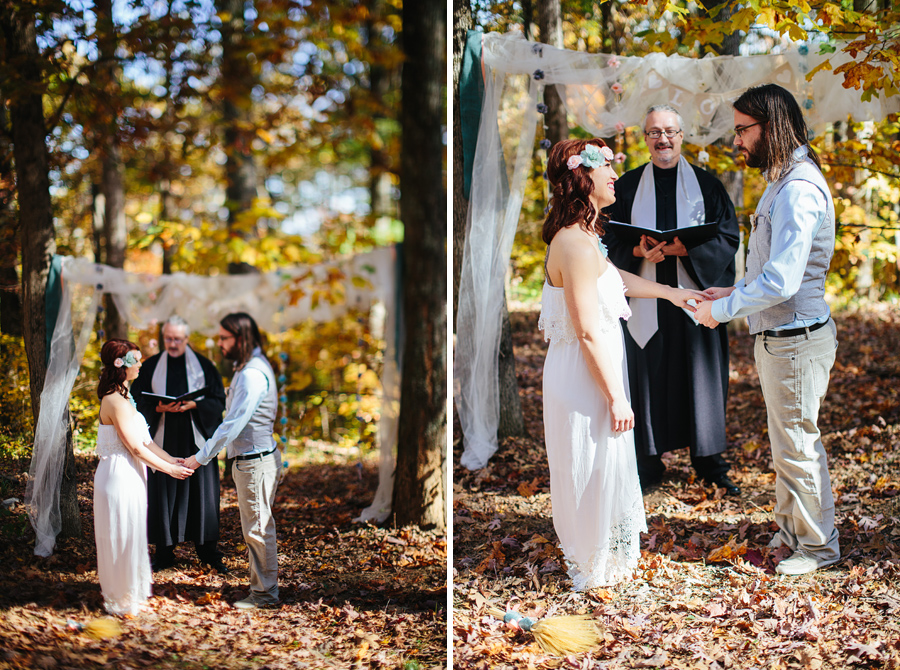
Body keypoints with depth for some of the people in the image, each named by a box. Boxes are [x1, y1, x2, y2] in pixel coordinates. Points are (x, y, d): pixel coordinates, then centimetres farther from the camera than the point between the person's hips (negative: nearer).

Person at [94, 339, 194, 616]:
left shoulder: (122, 397, 13)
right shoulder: (116, 401, -19)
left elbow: (144, 440, 13)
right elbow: (135, 447, -19)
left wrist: (172, 459, 7)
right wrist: (168, 468, -12)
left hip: (129, 476, 10)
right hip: (120, 476, -10)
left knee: (131, 536, 18)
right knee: (122, 537, 1)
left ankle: (130, 590, 30)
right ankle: (122, 600, 13)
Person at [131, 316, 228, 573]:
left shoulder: (202, 365, 4)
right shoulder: (151, 366, 7)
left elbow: (218, 400, 0)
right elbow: (138, 401, 3)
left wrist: (193, 405, -17)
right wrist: (159, 409, -16)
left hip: (195, 438, -1)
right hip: (163, 439, 1)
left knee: (201, 492, 1)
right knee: (163, 494, 1)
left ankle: (208, 551, 10)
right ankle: (164, 552, 10)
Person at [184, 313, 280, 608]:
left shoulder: (252, 374, -21)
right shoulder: (248, 368, 12)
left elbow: (233, 424, -24)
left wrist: (201, 457, -21)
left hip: (255, 461, -10)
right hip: (249, 459, 10)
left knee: (257, 528, -2)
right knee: (254, 528, 16)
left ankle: (266, 593, 7)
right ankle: (261, 586, 24)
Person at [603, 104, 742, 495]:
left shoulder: (705, 184, 6)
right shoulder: (627, 187, 8)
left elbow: (728, 237, -1)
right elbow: (611, 242, 4)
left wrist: (686, 248, -18)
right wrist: (639, 252, -16)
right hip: (645, 299, 0)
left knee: (702, 378, 3)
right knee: (647, 381, 1)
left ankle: (709, 462, 15)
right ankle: (648, 466, 9)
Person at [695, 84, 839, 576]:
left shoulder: (798, 189, -22)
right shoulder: (780, 181, 11)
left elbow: (781, 282, -28)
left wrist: (722, 309, -18)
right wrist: (735, 292, 12)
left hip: (796, 340, -10)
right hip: (777, 336, 10)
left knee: (797, 444, 2)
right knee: (785, 441, 20)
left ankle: (817, 545, 15)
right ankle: (790, 530, 34)